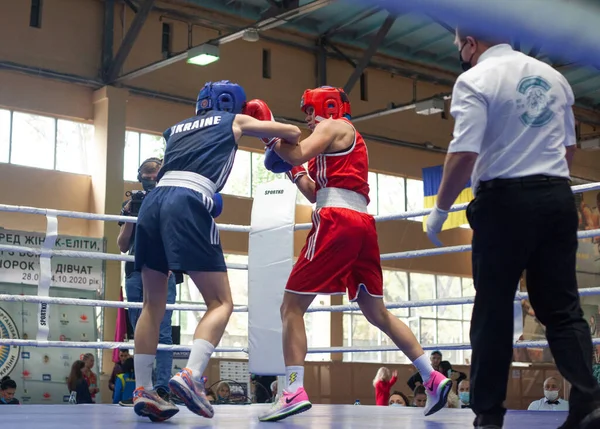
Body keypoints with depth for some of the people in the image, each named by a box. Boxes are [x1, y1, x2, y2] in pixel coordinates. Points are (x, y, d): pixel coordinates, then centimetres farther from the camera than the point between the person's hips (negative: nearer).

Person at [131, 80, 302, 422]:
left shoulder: (176, 129, 31)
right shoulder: (234, 122, 20)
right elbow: (294, 133, 27)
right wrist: (279, 146, 46)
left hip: (154, 201, 5)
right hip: (188, 204, -5)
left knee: (153, 304, 14)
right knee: (221, 303, -2)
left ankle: (143, 391, 9)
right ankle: (191, 376, -22)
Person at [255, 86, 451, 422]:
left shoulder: (333, 126, 5)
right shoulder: (347, 139, 31)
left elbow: (298, 155, -13)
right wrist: (295, 173, 23)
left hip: (338, 221, -9)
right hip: (362, 224, 9)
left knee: (292, 306, -8)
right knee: (377, 313, 16)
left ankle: (294, 391, -19)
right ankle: (433, 378, 14)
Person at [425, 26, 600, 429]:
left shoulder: (475, 80, -7)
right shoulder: (553, 76, 13)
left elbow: (464, 154, -16)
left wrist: (440, 209, -6)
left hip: (506, 201, -5)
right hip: (558, 197, 5)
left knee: (494, 311, 3)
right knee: (562, 307, 8)